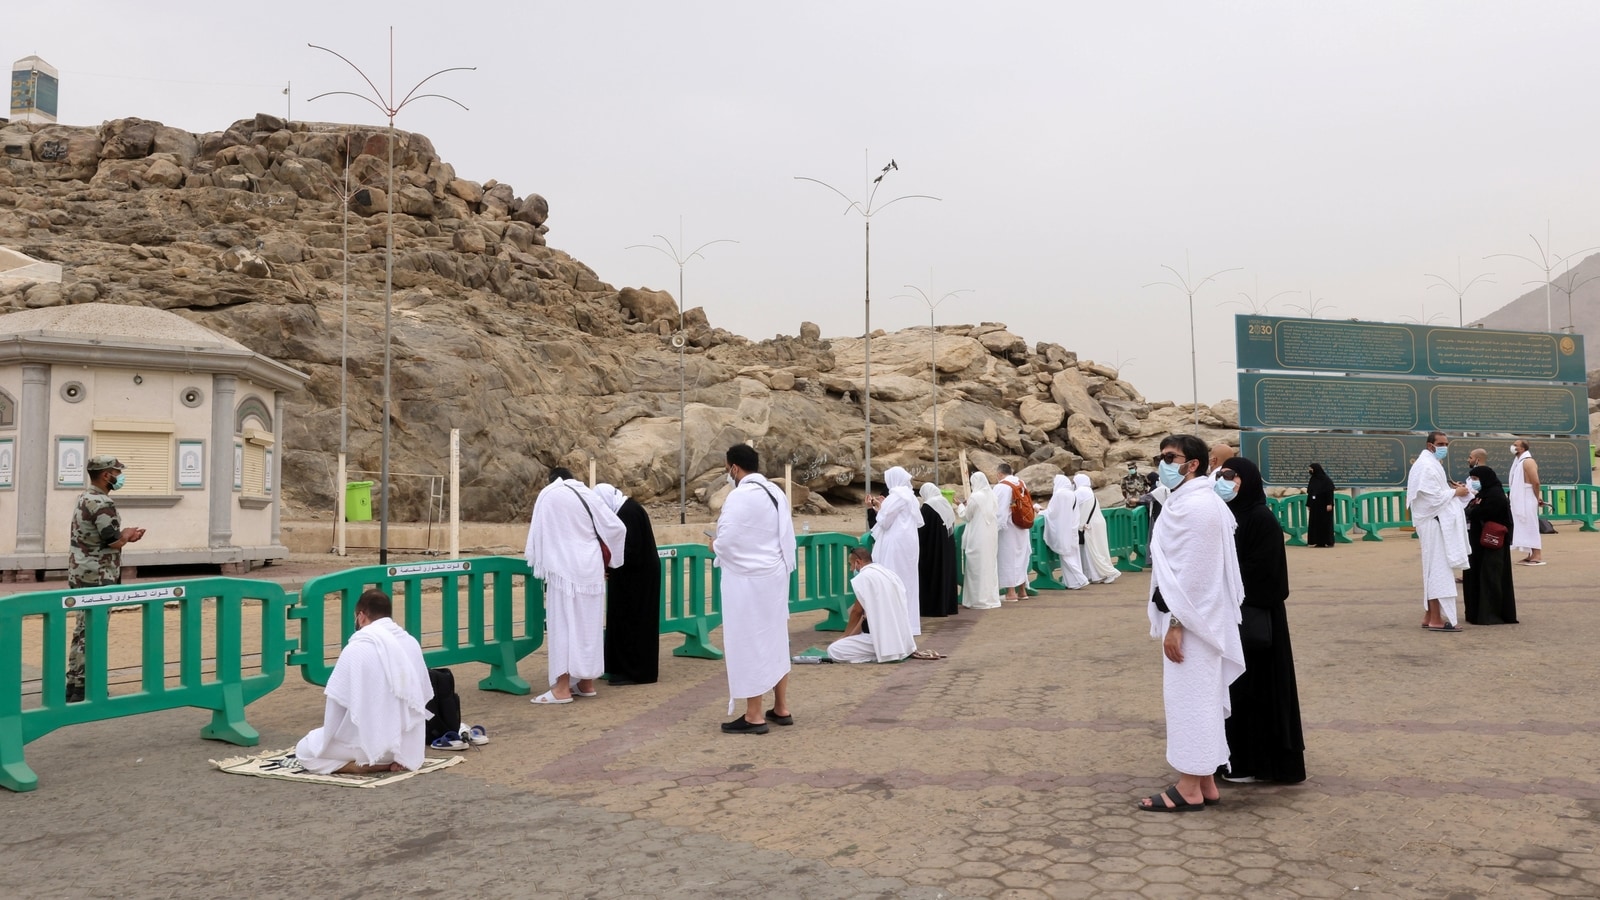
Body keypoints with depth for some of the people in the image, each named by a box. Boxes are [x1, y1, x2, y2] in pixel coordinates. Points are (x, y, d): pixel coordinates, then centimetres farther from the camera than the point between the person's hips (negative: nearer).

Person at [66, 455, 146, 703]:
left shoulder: (84, 499, 14)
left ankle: (74, 684, 19)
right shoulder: (103, 503, -18)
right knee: (92, 633, -5)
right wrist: (128, 534, 0)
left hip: (81, 573, 10)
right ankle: (82, 688, -3)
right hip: (97, 577, -10)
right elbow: (115, 541, -20)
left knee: (83, 631, 14)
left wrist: (126, 535, 11)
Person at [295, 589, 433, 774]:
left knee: (304, 751, 15)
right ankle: (397, 759, 8)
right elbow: (423, 697, 8)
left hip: (372, 743, -6)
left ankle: (367, 764, -5)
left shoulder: (357, 649, -14)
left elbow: (337, 702, -11)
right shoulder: (412, 644, 2)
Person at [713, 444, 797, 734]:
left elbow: (727, 540, -20)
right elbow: (787, 535, 11)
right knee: (774, 639, 15)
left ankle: (754, 716, 4)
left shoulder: (739, 496, -18)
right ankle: (781, 708, 22)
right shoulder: (775, 492, 8)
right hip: (774, 575, 8)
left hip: (747, 579, -8)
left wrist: (715, 547, 0)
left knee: (748, 643, -1)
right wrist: (784, 564, 16)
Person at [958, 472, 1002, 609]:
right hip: (991, 536, 7)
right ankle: (991, 597, 18)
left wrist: (961, 506, 14)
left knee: (977, 567, -2)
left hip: (977, 538, -7)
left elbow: (966, 517, -4)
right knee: (989, 566, 13)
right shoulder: (992, 495, 5)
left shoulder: (975, 497, -14)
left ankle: (978, 600, 0)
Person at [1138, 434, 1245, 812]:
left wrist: (1175, 623, -20)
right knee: (1201, 699, 13)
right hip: (1200, 617, 10)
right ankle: (1205, 783, 20)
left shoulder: (1193, 505, -18)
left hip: (1190, 620, -10)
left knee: (1189, 699, -4)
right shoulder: (1201, 500, 14)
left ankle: (1190, 788, 4)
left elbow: (1192, 572, -22)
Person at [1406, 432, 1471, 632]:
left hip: (1439, 523, 11)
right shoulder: (1426, 466, -15)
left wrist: (1451, 489, 7)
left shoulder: (1432, 464, 18)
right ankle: (1436, 619, -8)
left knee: (1434, 570, 12)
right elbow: (1433, 498, -21)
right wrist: (1455, 492, -9)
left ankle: (1430, 616, 17)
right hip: (1434, 524, -11)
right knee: (1438, 570, -10)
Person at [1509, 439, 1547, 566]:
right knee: (1526, 527, 10)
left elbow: (1536, 482, -19)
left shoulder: (1528, 462, -14)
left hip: (1527, 500, -9)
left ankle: (1538, 556, -8)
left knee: (1530, 527, -9)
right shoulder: (1519, 462, 16)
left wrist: (1537, 498, -10)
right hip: (1520, 501, 9)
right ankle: (1531, 555, 13)